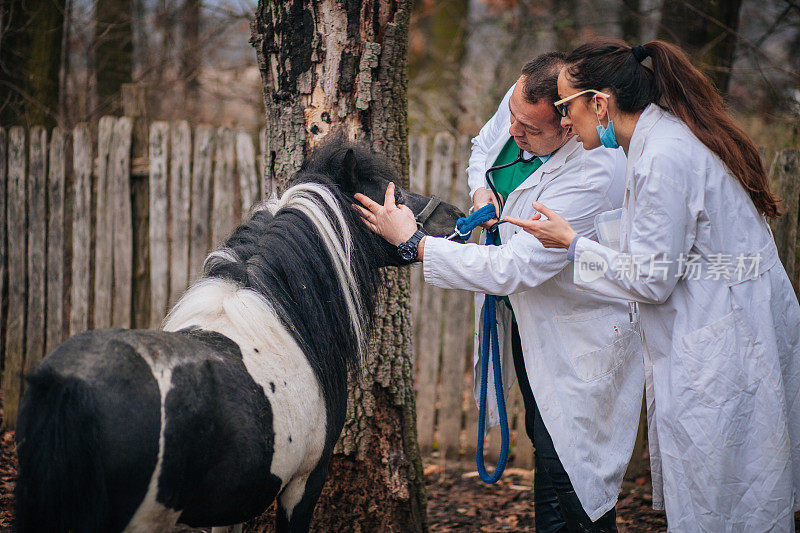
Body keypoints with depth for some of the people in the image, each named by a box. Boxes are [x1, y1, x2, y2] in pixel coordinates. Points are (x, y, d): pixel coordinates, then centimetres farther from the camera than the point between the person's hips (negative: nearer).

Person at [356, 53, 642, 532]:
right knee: (546, 444, 18)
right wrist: (482, 190, -7)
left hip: (579, 336, -8)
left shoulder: (592, 178, -35)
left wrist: (412, 241, -28)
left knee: (566, 471, -7)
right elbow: (484, 146, 16)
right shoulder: (520, 102, -10)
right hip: (524, 321, 8)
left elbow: (511, 270, -34)